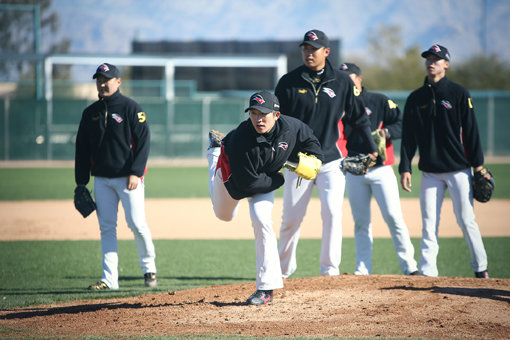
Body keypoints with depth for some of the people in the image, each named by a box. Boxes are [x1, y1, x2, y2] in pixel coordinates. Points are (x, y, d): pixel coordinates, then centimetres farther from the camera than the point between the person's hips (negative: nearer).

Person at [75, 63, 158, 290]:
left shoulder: (130, 108, -3)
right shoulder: (90, 113, 11)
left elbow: (143, 141, -7)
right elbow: (82, 149, 15)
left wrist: (136, 172, -16)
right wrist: (81, 182, 10)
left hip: (127, 177, -5)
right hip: (101, 179, 5)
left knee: (137, 224, -8)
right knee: (106, 227, 2)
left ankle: (149, 268, 12)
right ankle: (109, 279, 3)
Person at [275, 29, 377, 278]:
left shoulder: (342, 81, 2)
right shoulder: (289, 82, 0)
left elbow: (358, 116, 9)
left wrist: (373, 148, 9)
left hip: (332, 160, 0)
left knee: (332, 213, -9)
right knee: (291, 217, 3)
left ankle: (330, 269, -1)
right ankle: (284, 267, 19)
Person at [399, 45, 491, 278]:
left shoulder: (459, 94, 1)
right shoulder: (416, 98, 9)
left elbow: (471, 130, 0)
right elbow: (408, 136, 10)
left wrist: (478, 164, -4)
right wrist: (405, 168, 3)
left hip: (458, 170, -3)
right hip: (430, 171, 3)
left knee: (466, 220, -3)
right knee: (428, 224, -1)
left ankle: (480, 268, 9)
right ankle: (427, 271, 0)